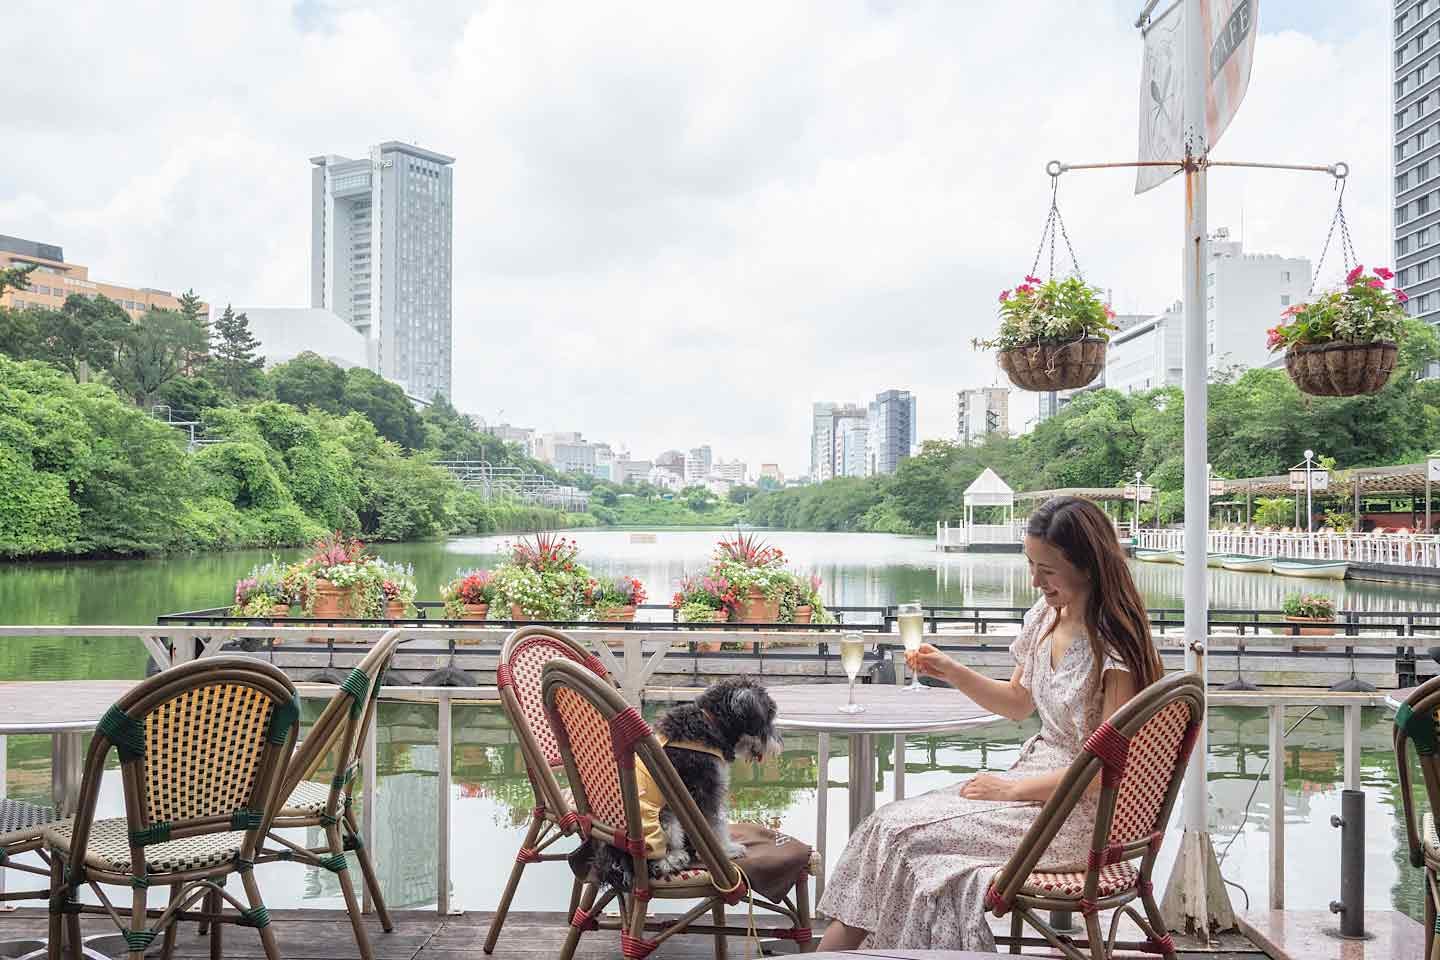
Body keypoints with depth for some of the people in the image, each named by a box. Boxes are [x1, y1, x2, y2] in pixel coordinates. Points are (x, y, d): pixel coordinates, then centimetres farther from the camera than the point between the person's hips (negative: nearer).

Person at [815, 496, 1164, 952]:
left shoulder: (1116, 648, -19)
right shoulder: (1046, 616, 5)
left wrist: (1012, 788, -16)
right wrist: (951, 672, 2)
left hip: (1079, 813, -8)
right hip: (1035, 776, 8)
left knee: (904, 834, -17)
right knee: (891, 822, -10)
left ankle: (840, 945, -2)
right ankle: (831, 947, -8)